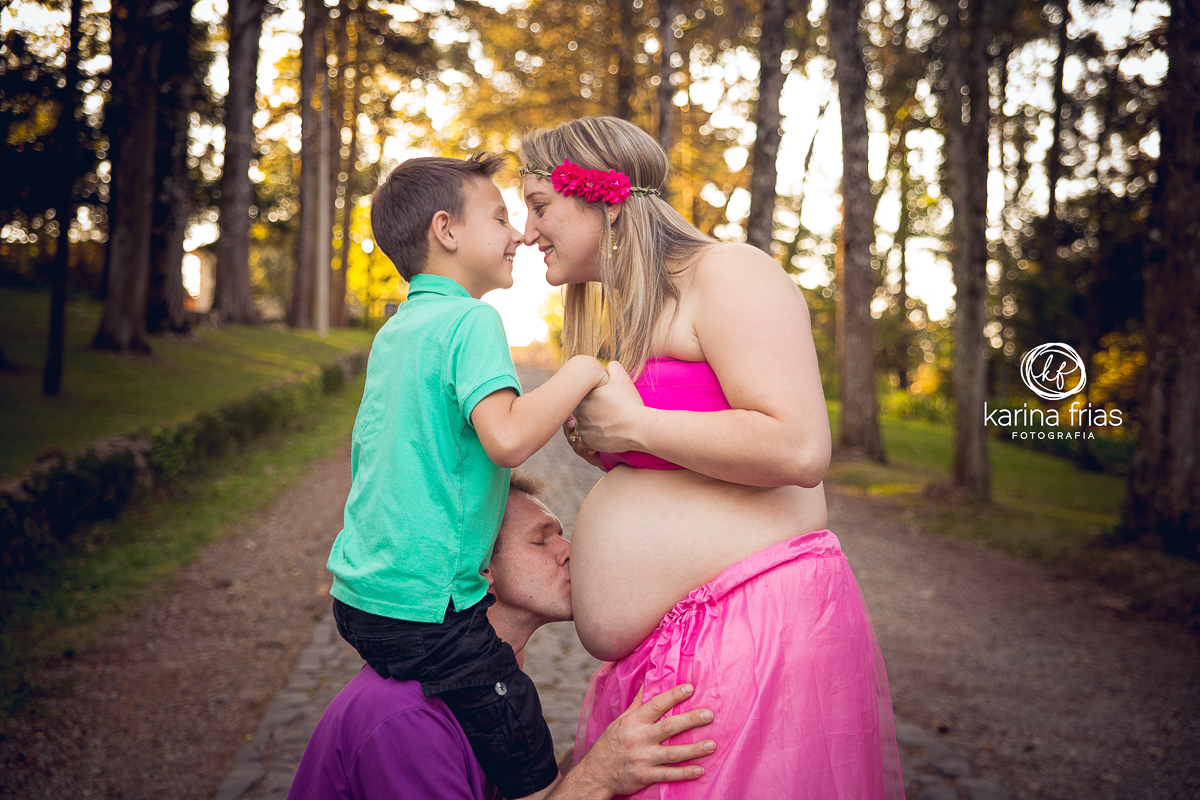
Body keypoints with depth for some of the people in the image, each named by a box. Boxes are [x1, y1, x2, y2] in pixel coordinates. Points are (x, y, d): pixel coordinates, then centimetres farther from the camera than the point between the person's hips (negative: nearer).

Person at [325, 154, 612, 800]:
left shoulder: (392, 333, 13)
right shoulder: (471, 320, -13)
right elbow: (506, 437, -29)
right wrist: (582, 371, -15)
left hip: (359, 591, 9)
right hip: (424, 610, -9)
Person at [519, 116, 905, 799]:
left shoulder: (727, 272, -9)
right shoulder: (631, 313, 19)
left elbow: (799, 449, -22)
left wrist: (632, 425, -15)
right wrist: (600, 446, 11)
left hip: (758, 633, -9)